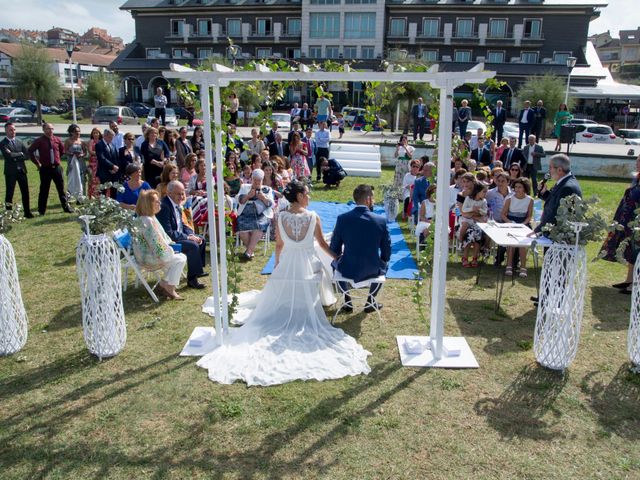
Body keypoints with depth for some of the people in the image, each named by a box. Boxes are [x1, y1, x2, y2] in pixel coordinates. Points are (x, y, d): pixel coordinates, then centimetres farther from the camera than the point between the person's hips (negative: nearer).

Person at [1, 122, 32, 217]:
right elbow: (9, 155, -18)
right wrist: (20, 154, -6)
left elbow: (27, 155, 3)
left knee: (25, 192, 5)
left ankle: (27, 212, 13)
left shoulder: (19, 141, 11)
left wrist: (16, 156, -10)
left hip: (21, 170, 4)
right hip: (10, 171, -4)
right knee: (9, 193, 0)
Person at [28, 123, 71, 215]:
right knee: (44, 190, 3)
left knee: (61, 188, 9)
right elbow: (30, 151, -4)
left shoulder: (57, 140, 4)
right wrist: (37, 163, -3)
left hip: (57, 167, 3)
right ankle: (42, 210, 12)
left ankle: (66, 207, 18)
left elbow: (62, 150, 21)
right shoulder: (39, 141, -6)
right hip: (45, 169, -3)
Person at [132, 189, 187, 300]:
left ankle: (164, 283, 19)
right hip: (148, 258, -11)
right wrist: (170, 250, -11)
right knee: (180, 259, -8)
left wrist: (170, 245, 9)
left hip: (145, 254, 11)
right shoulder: (147, 221, -25)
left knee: (179, 256, 17)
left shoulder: (150, 218, 9)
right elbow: (156, 243, -25)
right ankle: (170, 289, -1)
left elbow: (161, 236, 18)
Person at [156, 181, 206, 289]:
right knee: (193, 246, -25)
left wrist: (192, 234, -1)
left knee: (201, 240, 11)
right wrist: (187, 237, -20)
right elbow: (168, 233, -26)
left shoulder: (177, 204, 6)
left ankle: (198, 270, 23)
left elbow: (182, 224, 17)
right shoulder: (164, 207, -23)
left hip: (179, 235, 10)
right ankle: (192, 279, -16)